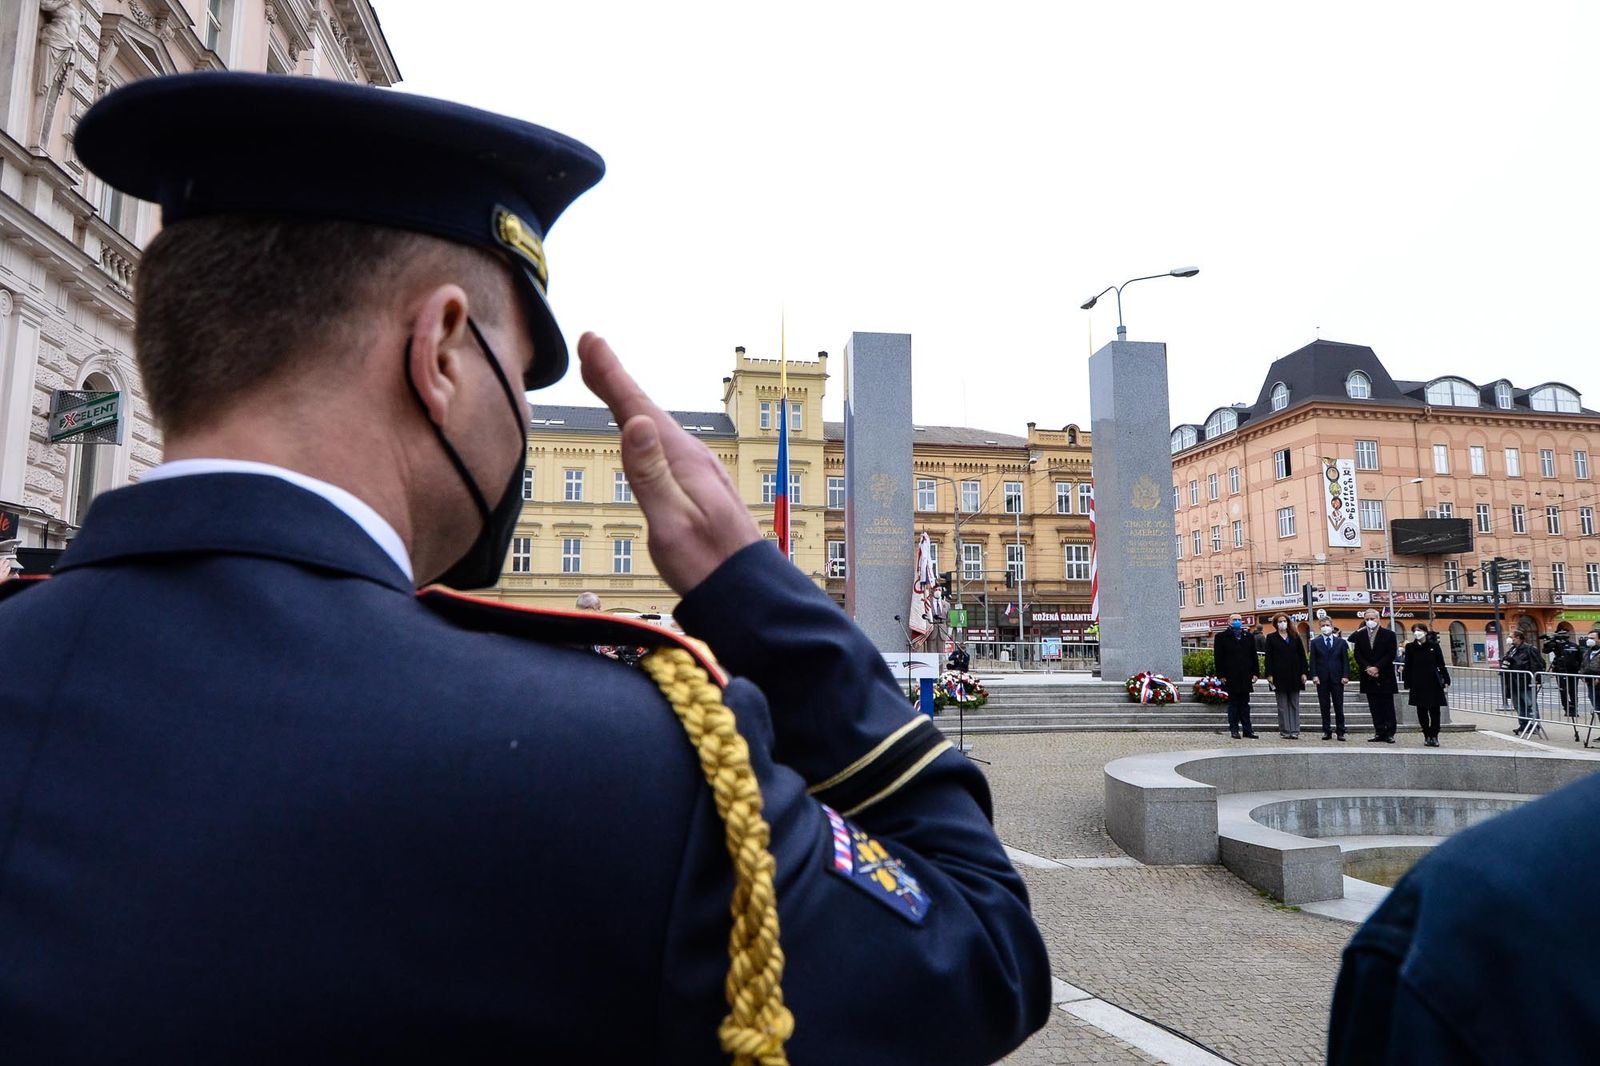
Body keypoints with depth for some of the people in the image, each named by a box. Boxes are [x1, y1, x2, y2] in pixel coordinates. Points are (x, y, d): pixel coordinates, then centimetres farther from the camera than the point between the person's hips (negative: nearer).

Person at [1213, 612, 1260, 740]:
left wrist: (1255, 673, 5)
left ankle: (1247, 729, 10)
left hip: (1245, 677, 3)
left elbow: (1254, 656, 14)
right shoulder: (1221, 637, 0)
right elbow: (1218, 658, -3)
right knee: (1233, 704, 2)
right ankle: (1234, 730, 6)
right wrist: (1221, 675, -9)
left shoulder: (1249, 637, 13)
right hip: (1231, 678, -3)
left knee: (1245, 704, 7)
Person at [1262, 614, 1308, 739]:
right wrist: (1269, 674, -7)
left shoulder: (1295, 638, 11)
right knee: (1282, 705, 1)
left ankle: (1294, 731, 5)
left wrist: (1303, 672, 0)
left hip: (1294, 675, 2)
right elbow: (1268, 657, 1)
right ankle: (1285, 731, 4)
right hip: (1279, 675, -2)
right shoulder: (1271, 638, 5)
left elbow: (1302, 656, 9)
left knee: (1294, 704, 3)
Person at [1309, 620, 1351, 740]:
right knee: (1324, 707, 3)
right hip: (1322, 679, 0)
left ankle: (1340, 732, 7)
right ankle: (1327, 731, 7)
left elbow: (1345, 660, 5)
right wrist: (1314, 675, -7)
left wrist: (1345, 675, -5)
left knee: (1339, 707, 2)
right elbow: (1313, 661, 3)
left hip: (1337, 678, 0)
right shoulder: (1315, 642, 6)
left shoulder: (1341, 642, 8)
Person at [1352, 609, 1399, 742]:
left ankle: (1389, 733, 3)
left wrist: (1377, 667, -14)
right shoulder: (1359, 635, 8)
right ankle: (1379, 733, 8)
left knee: (1388, 706, 1)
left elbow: (1391, 655, -7)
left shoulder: (1388, 635, 0)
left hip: (1385, 677, -3)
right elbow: (1357, 655, 4)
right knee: (1374, 707, 5)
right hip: (1369, 676, 3)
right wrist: (1367, 668, -10)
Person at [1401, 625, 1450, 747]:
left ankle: (1434, 736, 7)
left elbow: (1441, 665, 5)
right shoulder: (1410, 647, 3)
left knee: (1434, 710, 0)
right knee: (1421, 710, 3)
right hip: (1418, 684, 1)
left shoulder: (1434, 646, 2)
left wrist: (1446, 680, 0)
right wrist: (1407, 684, 0)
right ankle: (1427, 735, 12)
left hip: (1433, 683, -1)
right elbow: (1407, 667, 3)